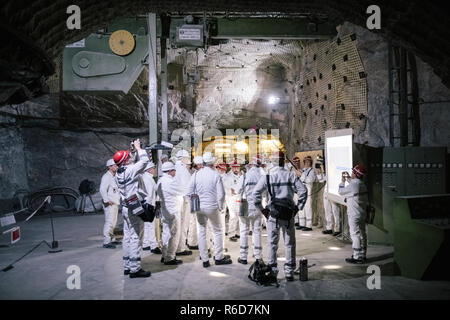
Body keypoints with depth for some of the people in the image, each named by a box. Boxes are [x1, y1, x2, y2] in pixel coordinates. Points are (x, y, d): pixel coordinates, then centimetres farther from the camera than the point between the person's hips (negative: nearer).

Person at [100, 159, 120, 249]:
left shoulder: (113, 177, 19)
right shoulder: (106, 176, -11)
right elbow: (102, 189, -21)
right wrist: (107, 201, -23)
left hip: (115, 203, 10)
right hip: (110, 204, -10)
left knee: (113, 222, 13)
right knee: (109, 222, -11)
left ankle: (110, 239, 22)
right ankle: (106, 242, -8)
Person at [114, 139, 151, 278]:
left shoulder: (118, 174, 10)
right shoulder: (130, 170, -16)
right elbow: (144, 160, -12)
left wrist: (135, 151, 20)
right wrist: (138, 148, 1)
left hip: (126, 208, 9)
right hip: (135, 209, -9)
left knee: (128, 237, 13)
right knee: (135, 238, -5)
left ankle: (127, 266, 20)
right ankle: (135, 269, -2)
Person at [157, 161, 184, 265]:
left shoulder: (160, 181, 10)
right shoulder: (171, 181, -19)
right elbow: (181, 192, -11)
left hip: (164, 209, 9)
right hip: (173, 211, -9)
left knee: (166, 233, 15)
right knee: (174, 234, -2)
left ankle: (164, 256, 23)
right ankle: (170, 258, 3)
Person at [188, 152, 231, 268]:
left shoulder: (196, 175, -1)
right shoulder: (216, 175, -9)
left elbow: (190, 192, 1)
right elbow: (221, 194, -10)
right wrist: (221, 206, 4)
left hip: (199, 207, 3)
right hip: (212, 207, -2)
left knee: (202, 232, 9)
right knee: (217, 231, 13)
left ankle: (205, 260, 13)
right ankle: (219, 257, 19)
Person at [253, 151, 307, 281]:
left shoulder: (267, 177, -4)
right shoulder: (291, 175, -2)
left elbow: (256, 193, -12)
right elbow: (303, 191, -7)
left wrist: (261, 209, -2)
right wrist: (298, 207, 1)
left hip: (273, 213, 0)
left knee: (272, 243, 10)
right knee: (289, 243, 11)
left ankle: (272, 271, 16)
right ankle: (289, 272, 16)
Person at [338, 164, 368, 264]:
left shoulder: (353, 186, -21)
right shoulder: (362, 184, 7)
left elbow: (340, 191, -7)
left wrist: (342, 181, 5)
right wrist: (348, 178, 30)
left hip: (354, 215, -9)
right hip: (362, 214, 9)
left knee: (355, 235, -4)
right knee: (362, 234, 14)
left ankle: (357, 257, 1)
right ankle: (362, 255, 24)